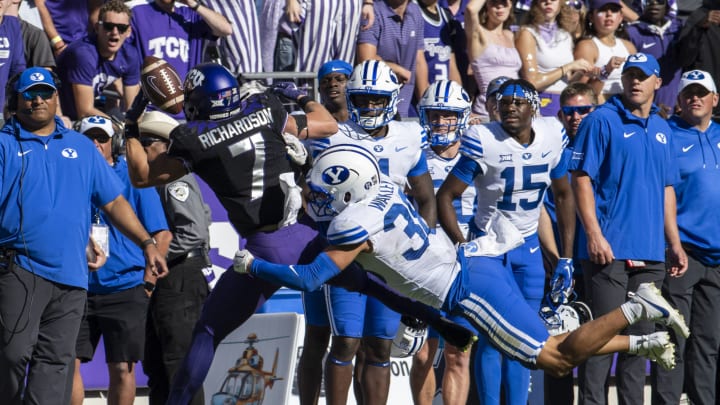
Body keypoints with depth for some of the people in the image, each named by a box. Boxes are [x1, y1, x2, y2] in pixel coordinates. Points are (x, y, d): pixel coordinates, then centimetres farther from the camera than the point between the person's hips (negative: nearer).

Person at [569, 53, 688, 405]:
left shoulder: (662, 129, 16)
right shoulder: (602, 121, -4)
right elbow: (581, 179, -9)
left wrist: (674, 243, 15)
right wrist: (594, 236, -17)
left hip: (651, 254, 6)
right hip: (610, 251, -6)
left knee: (641, 336, 9)